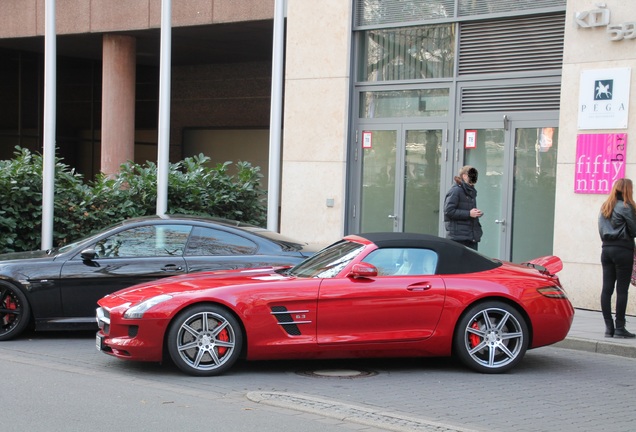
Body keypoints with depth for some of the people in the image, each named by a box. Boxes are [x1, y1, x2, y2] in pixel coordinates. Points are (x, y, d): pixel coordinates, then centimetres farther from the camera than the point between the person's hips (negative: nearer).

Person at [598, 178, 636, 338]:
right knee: (622, 289, -3)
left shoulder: (605, 207, 12)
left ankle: (609, 327, 5)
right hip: (623, 250, -7)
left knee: (607, 289, 4)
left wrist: (608, 241, 12)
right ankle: (620, 328, -2)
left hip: (606, 249, 7)